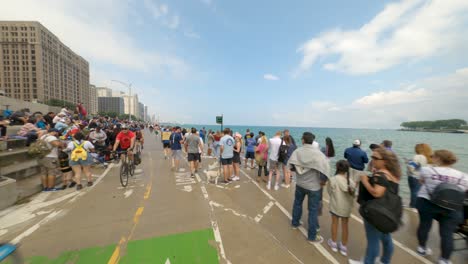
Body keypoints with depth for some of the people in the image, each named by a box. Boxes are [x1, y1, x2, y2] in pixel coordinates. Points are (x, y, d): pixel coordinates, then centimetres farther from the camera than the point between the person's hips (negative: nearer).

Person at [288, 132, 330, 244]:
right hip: (313, 186, -3)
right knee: (313, 210, 10)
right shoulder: (317, 153, -19)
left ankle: (295, 223, 45)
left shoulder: (297, 151, -10)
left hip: (300, 183, 4)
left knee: (297, 202, 26)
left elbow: (290, 165, -7)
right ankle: (312, 236, 24)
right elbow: (325, 167, -24)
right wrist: (322, 180, -7)